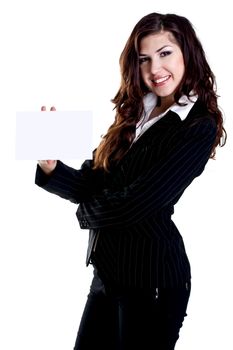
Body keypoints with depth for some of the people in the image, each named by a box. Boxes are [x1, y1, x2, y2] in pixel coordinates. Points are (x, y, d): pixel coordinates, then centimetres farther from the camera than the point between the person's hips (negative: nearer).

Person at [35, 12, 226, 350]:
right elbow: (89, 183, 4)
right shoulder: (136, 114, 11)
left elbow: (135, 204, -19)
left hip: (151, 274, -7)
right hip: (109, 268, 7)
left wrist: (87, 212, -1)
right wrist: (50, 166, -14)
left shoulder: (199, 128, -13)